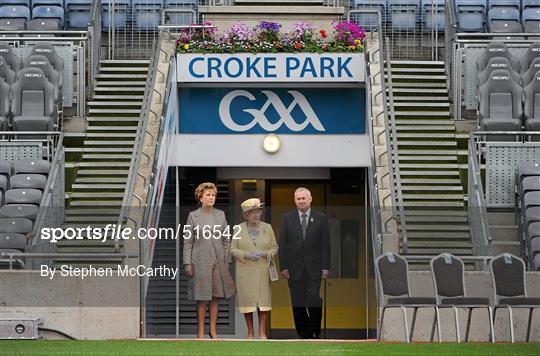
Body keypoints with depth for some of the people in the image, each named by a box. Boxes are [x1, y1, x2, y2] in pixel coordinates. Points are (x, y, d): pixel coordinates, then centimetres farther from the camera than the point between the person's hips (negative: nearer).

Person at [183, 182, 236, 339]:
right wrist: (187, 263, -6)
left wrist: (227, 261, 6)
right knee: (201, 299, -1)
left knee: (215, 297, 5)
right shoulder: (193, 216, 1)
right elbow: (187, 241, 0)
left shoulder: (220, 215, 9)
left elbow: (226, 240, 11)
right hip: (200, 261, -3)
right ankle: (201, 331, 4)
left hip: (218, 261, 3)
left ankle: (213, 330, 11)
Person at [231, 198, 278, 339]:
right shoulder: (239, 229, 4)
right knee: (247, 299, 0)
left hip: (263, 271, 1)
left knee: (263, 299, -3)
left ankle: (262, 332, 4)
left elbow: (274, 247, 10)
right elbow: (233, 249, 4)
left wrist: (265, 254, -10)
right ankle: (250, 332, 10)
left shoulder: (267, 228, 7)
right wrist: (246, 255, -13)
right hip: (245, 271, -1)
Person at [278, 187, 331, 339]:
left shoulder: (321, 218, 5)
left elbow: (325, 245, 3)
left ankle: (315, 332, 2)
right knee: (298, 304, 1)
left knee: (314, 301, -12)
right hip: (295, 268, 1)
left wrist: (325, 267, -4)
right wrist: (283, 267, -2)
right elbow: (282, 245, 6)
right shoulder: (287, 218, 7)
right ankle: (304, 334, 9)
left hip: (314, 269, -1)